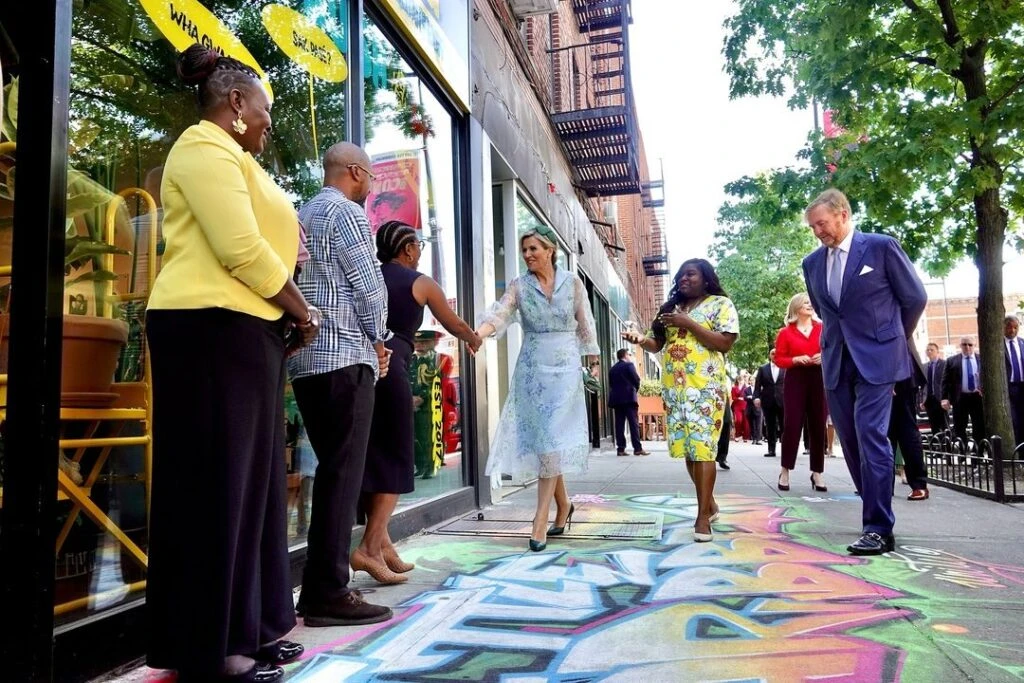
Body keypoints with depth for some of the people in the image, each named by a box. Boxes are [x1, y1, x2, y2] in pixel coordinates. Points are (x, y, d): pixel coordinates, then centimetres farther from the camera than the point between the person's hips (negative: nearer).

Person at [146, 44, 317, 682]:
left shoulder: (230, 158, 27)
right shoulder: (205, 146, -5)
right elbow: (241, 250, -17)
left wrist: (289, 315, 8)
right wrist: (301, 310, -6)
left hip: (245, 332, 10)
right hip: (213, 328, -10)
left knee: (251, 478, 10)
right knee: (216, 484, -5)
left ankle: (249, 627, 20)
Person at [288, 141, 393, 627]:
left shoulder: (303, 216, 21)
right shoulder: (347, 212, -5)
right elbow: (369, 284, -9)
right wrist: (379, 340, 4)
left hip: (305, 357, 9)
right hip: (345, 355, -9)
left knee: (331, 468, 12)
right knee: (343, 472, -7)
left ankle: (318, 586, 18)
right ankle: (329, 593, -3)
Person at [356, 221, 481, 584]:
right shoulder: (421, 283, 10)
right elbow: (454, 325, 21)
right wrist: (473, 338, 40)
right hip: (389, 369, -5)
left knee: (370, 457, 11)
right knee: (393, 460, 1)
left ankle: (382, 542, 16)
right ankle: (369, 547, -7)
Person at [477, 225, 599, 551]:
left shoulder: (573, 282, 3)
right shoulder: (519, 286, 3)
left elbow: (585, 324, 7)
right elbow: (498, 315, -12)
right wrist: (475, 334, -31)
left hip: (564, 367, -1)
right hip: (531, 368, 2)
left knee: (553, 440, -8)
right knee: (541, 439, 4)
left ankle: (540, 519, -7)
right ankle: (563, 504, 24)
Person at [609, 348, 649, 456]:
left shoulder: (612, 369, 14)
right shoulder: (629, 365, -2)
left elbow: (611, 384, 13)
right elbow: (636, 380, -5)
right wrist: (636, 388, 13)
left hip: (616, 399, 5)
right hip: (628, 398, -5)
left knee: (619, 424, 3)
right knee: (634, 424, -4)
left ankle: (620, 449, 1)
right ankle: (637, 448, -7)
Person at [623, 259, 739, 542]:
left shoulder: (720, 304, 2)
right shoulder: (672, 307, 19)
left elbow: (725, 343, -10)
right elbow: (658, 344, 16)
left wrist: (688, 323, -13)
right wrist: (640, 339, -7)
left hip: (705, 386, -6)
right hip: (674, 387, 6)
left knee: (702, 446, -12)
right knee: (686, 447, 7)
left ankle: (703, 515, -8)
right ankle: (709, 504, 22)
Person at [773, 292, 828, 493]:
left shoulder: (822, 329, 9)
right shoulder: (785, 332, 3)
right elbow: (779, 359, 1)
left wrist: (824, 357, -10)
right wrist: (796, 359, -16)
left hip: (819, 378, 2)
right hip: (795, 379, -2)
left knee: (818, 425, 4)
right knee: (792, 424, -5)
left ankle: (817, 473, 12)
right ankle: (785, 472, 4)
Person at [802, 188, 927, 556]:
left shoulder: (882, 246, -4)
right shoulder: (812, 263, 10)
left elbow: (915, 297, 5)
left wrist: (893, 338, 14)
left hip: (876, 359, -5)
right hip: (836, 363, 5)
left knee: (871, 438, -11)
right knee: (851, 442, 7)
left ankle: (879, 529, -6)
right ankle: (877, 515, 20)